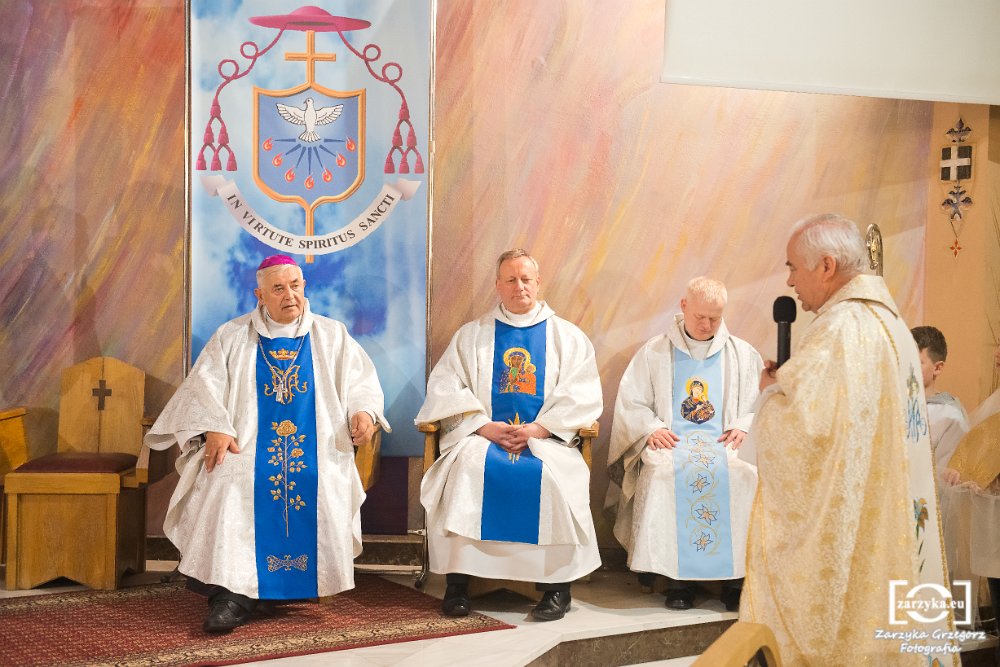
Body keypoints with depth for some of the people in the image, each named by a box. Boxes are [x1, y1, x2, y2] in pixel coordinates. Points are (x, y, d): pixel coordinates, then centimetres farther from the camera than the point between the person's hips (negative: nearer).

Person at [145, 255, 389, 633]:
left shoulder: (332, 336, 17)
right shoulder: (232, 337, 15)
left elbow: (361, 379, 12)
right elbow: (204, 386, 6)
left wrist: (363, 411, -11)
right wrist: (213, 429, -13)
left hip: (318, 445, 1)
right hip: (248, 443, 0)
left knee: (323, 487, -32)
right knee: (230, 487, -31)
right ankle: (233, 592, -31)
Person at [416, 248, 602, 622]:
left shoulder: (568, 337, 15)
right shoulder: (471, 335, 17)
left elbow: (583, 395, 4)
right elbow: (443, 388, 7)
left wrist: (540, 428, -12)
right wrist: (483, 425, -10)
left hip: (545, 437, 0)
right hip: (482, 434, 1)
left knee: (551, 474, -33)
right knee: (467, 467, -32)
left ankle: (557, 584, -23)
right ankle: (457, 581, -27)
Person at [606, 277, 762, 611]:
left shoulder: (743, 354, 18)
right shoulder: (654, 352, 15)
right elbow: (630, 404, 12)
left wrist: (743, 426, -7)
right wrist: (651, 429, -7)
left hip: (724, 442, 1)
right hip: (670, 442, -1)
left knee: (747, 476, -34)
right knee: (663, 475, -37)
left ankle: (736, 575, -27)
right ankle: (676, 577, -30)